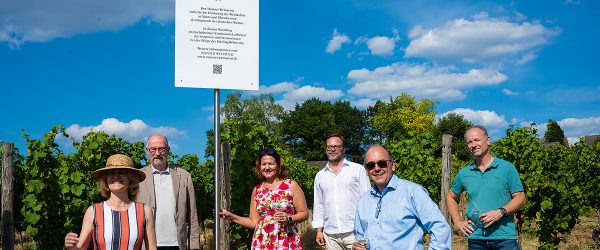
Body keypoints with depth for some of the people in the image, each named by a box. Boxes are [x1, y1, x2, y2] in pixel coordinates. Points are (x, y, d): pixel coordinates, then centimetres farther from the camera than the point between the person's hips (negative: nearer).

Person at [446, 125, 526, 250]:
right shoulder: (463, 173, 9)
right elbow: (451, 197, 22)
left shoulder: (507, 168, 1)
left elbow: (520, 198, -1)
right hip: (475, 238, 3)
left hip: (504, 237, -3)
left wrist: (501, 212, -16)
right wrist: (458, 222, 10)